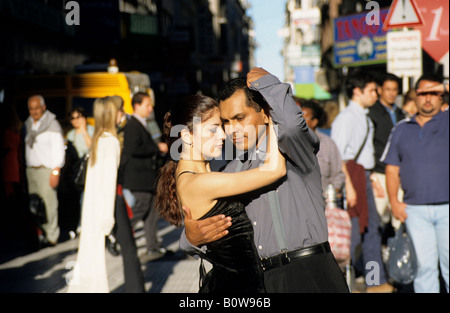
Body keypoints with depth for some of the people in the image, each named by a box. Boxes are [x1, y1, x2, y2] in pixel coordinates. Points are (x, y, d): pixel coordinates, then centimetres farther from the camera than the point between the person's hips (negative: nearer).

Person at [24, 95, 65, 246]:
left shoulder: (52, 125, -5)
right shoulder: (28, 124, 13)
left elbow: (59, 150, -7)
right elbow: (27, 147, 17)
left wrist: (56, 172, -13)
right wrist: (25, 169, 9)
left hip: (46, 170, -6)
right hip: (30, 170, 6)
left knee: (48, 204, -7)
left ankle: (51, 236, -1)